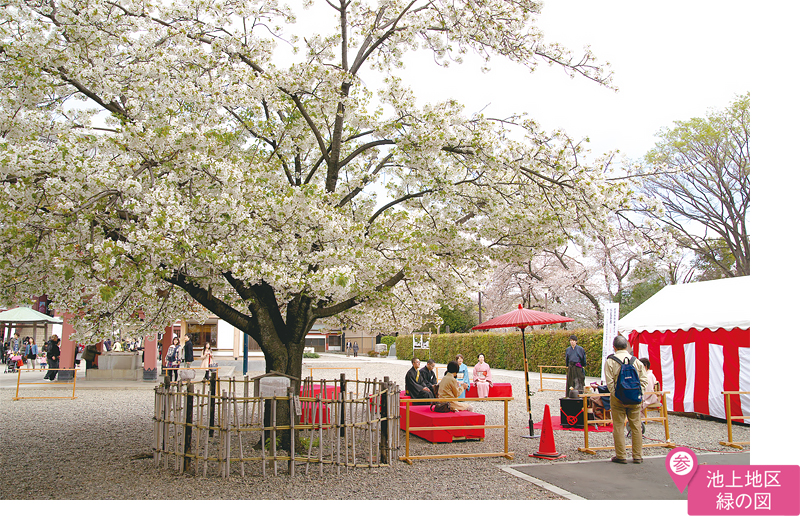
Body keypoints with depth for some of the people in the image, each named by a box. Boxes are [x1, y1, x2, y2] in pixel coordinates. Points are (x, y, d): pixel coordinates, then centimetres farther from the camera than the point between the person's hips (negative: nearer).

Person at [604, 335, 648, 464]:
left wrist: (615, 394, -4)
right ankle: (637, 456, 12)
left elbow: (610, 382, -10)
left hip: (618, 399, -2)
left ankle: (620, 456, 6)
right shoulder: (636, 361, 3)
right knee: (636, 426, 8)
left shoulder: (610, 361, -5)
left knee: (619, 427, 3)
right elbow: (643, 380, 3)